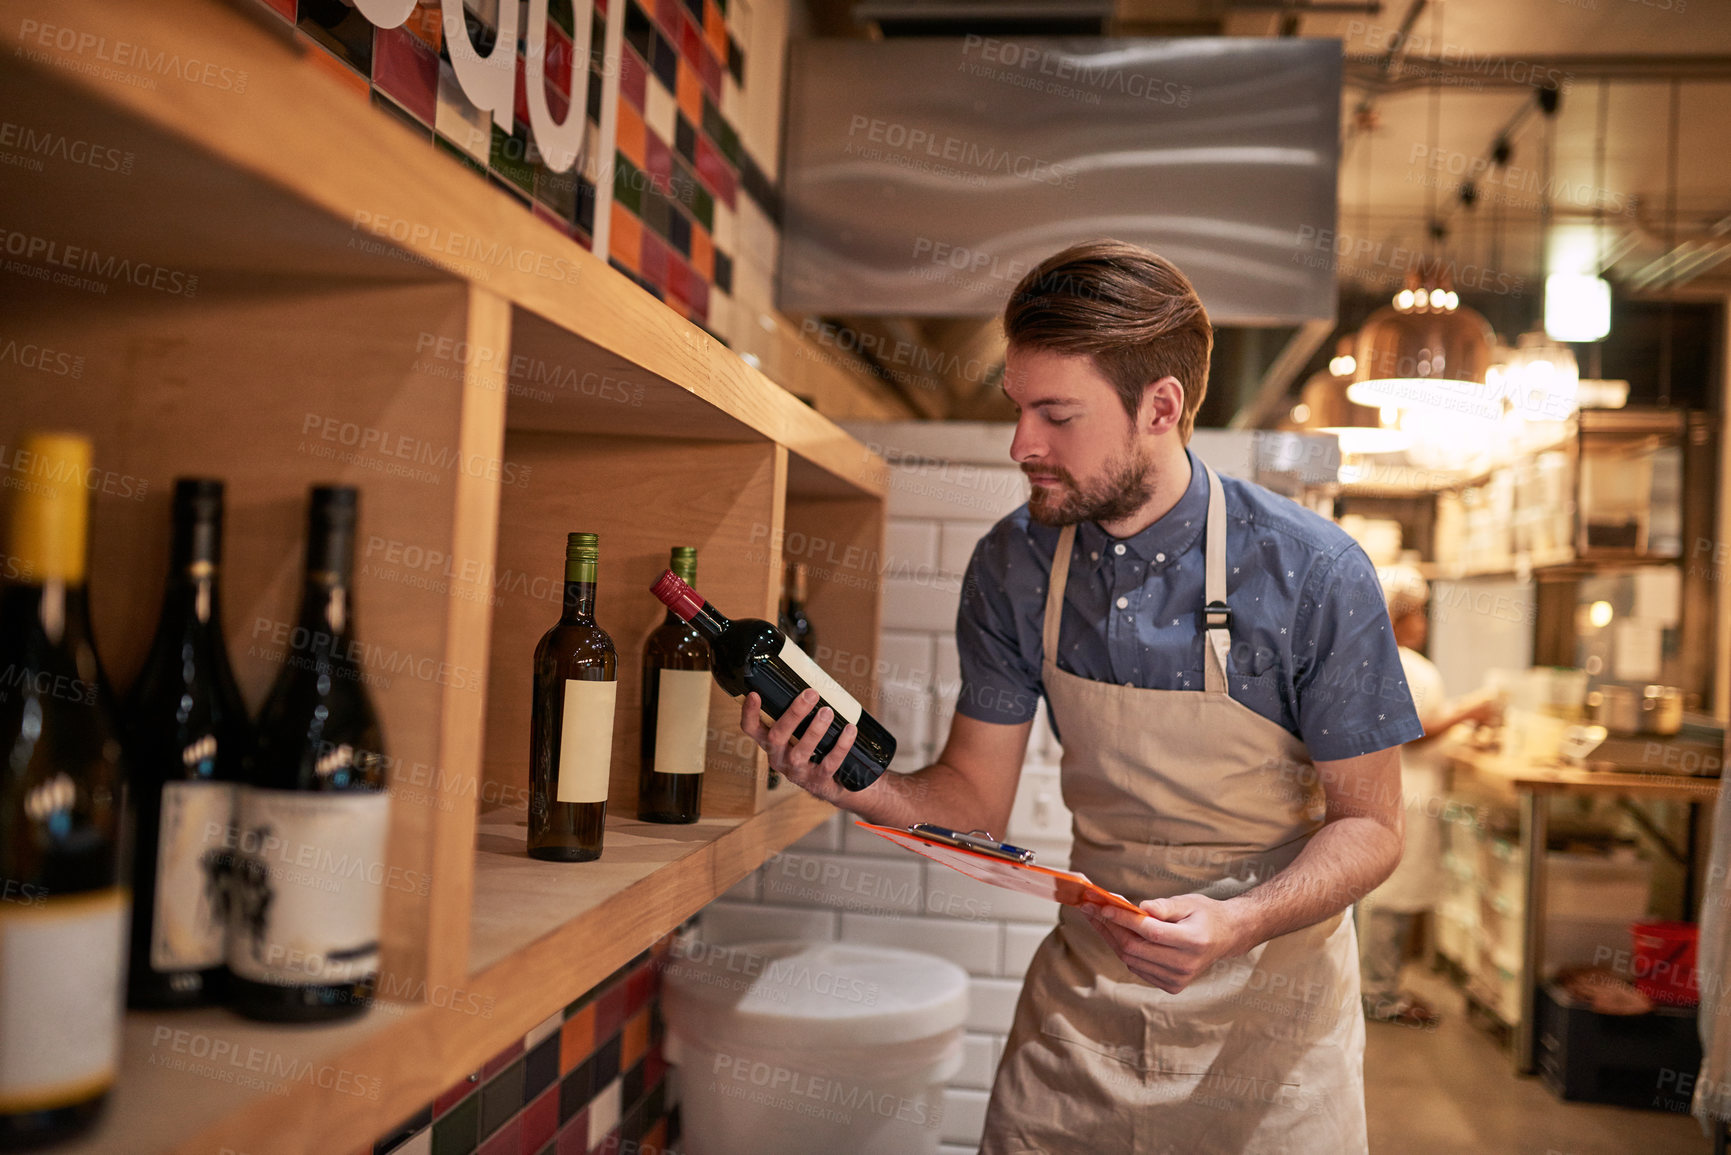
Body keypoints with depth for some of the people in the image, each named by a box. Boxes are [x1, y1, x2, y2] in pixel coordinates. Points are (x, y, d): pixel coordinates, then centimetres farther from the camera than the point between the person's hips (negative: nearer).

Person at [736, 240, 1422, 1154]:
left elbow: (1368, 826, -11)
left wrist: (1237, 923, -28)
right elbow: (976, 798, -2)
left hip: (1264, 1007, -2)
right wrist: (853, 786, -21)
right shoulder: (1012, 567, -9)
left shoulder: (1314, 575, -20)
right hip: (1085, 986, 3)